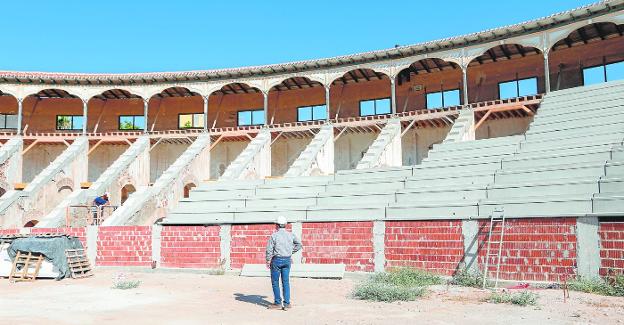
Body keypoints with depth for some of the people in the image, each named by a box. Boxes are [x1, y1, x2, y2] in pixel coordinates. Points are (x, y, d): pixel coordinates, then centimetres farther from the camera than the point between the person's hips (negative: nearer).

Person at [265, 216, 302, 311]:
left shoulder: (274, 235, -9)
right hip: (287, 260, 5)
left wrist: (268, 261, 0)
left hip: (277, 260, -5)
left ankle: (278, 303, 9)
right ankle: (287, 303, 7)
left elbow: (269, 249, -9)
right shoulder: (290, 235, 4)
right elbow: (299, 244, 12)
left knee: (275, 282, 7)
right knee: (286, 282, 9)